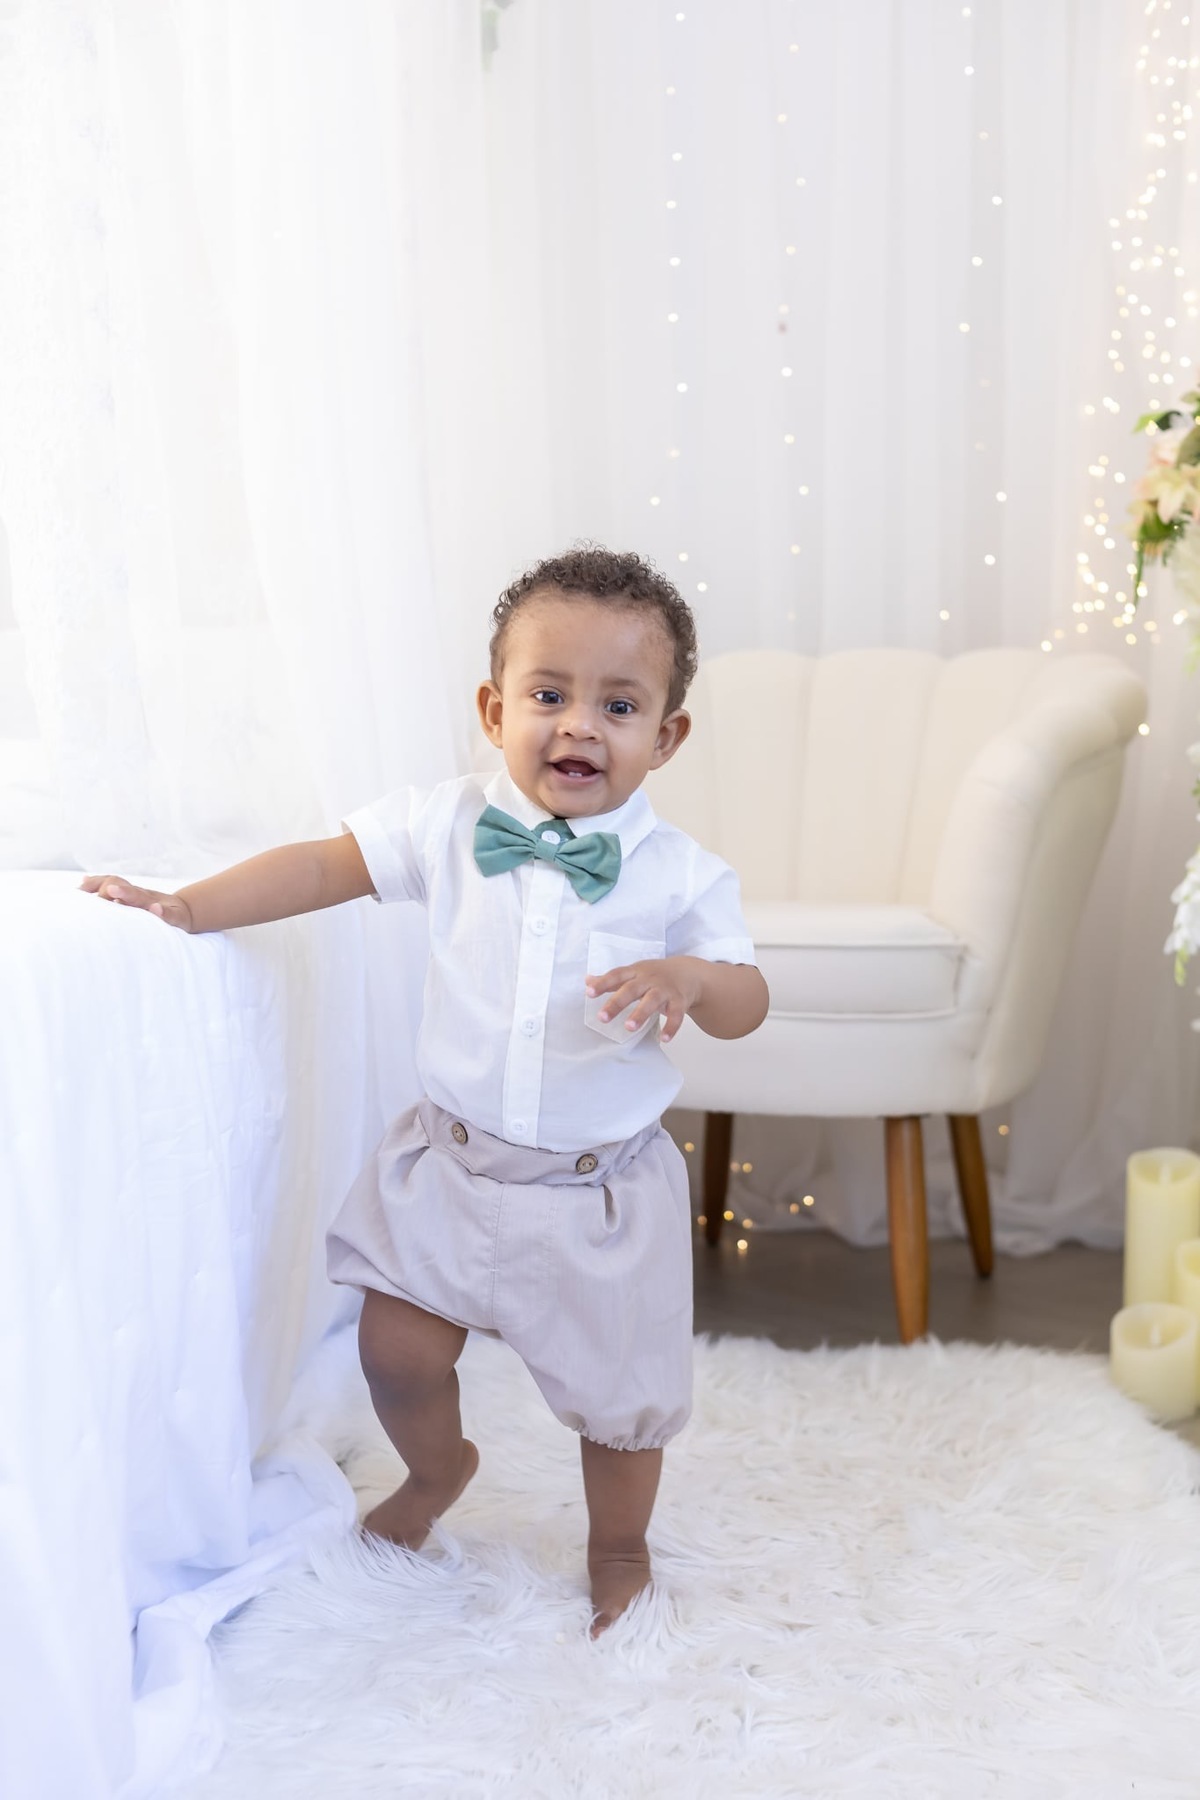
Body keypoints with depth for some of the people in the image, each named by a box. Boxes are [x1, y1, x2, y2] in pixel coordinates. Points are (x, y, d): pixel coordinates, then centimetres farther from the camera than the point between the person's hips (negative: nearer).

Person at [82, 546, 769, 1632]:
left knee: (618, 1388, 10)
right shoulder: (450, 826, -7)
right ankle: (438, 1469, 43)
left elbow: (746, 1006, -9)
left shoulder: (679, 875, -12)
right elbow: (327, 866, -1)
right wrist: (185, 908, -6)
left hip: (599, 1187, -2)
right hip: (453, 1162, 2)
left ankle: (619, 1547, 41)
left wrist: (688, 978, -31)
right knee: (396, 1348, 7)